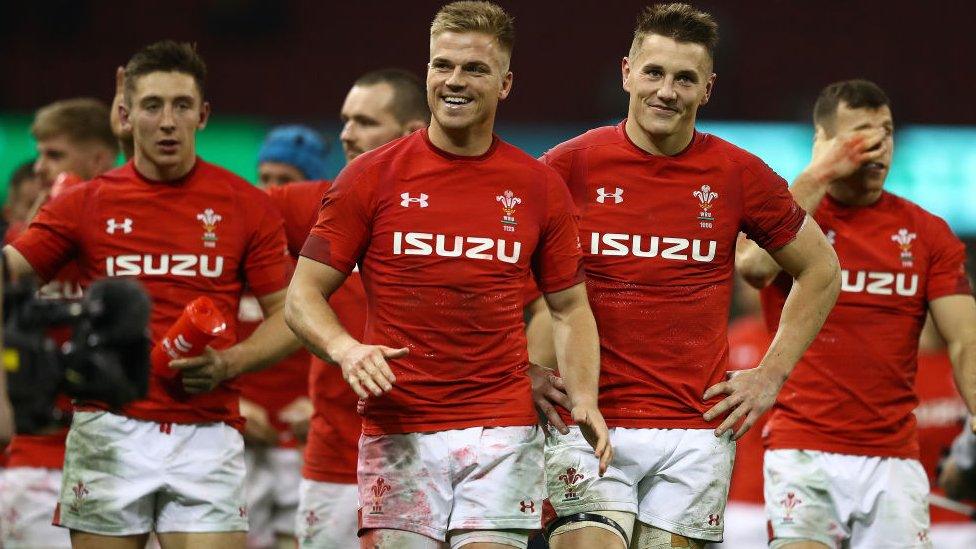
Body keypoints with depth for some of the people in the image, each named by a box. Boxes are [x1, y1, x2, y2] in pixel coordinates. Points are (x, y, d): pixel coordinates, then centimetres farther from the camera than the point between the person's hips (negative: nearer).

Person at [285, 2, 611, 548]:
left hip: (501, 431, 1)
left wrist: (585, 399, -1)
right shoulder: (371, 177, 3)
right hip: (398, 435, -1)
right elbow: (303, 295, 4)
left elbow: (570, 308, 16)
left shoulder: (539, 187, 7)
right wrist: (345, 348, -16)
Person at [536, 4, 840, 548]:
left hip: (696, 429, 1)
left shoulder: (737, 174, 3)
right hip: (588, 425, -1)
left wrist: (772, 373, 10)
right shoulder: (570, 165, -1)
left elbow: (821, 270, 16)